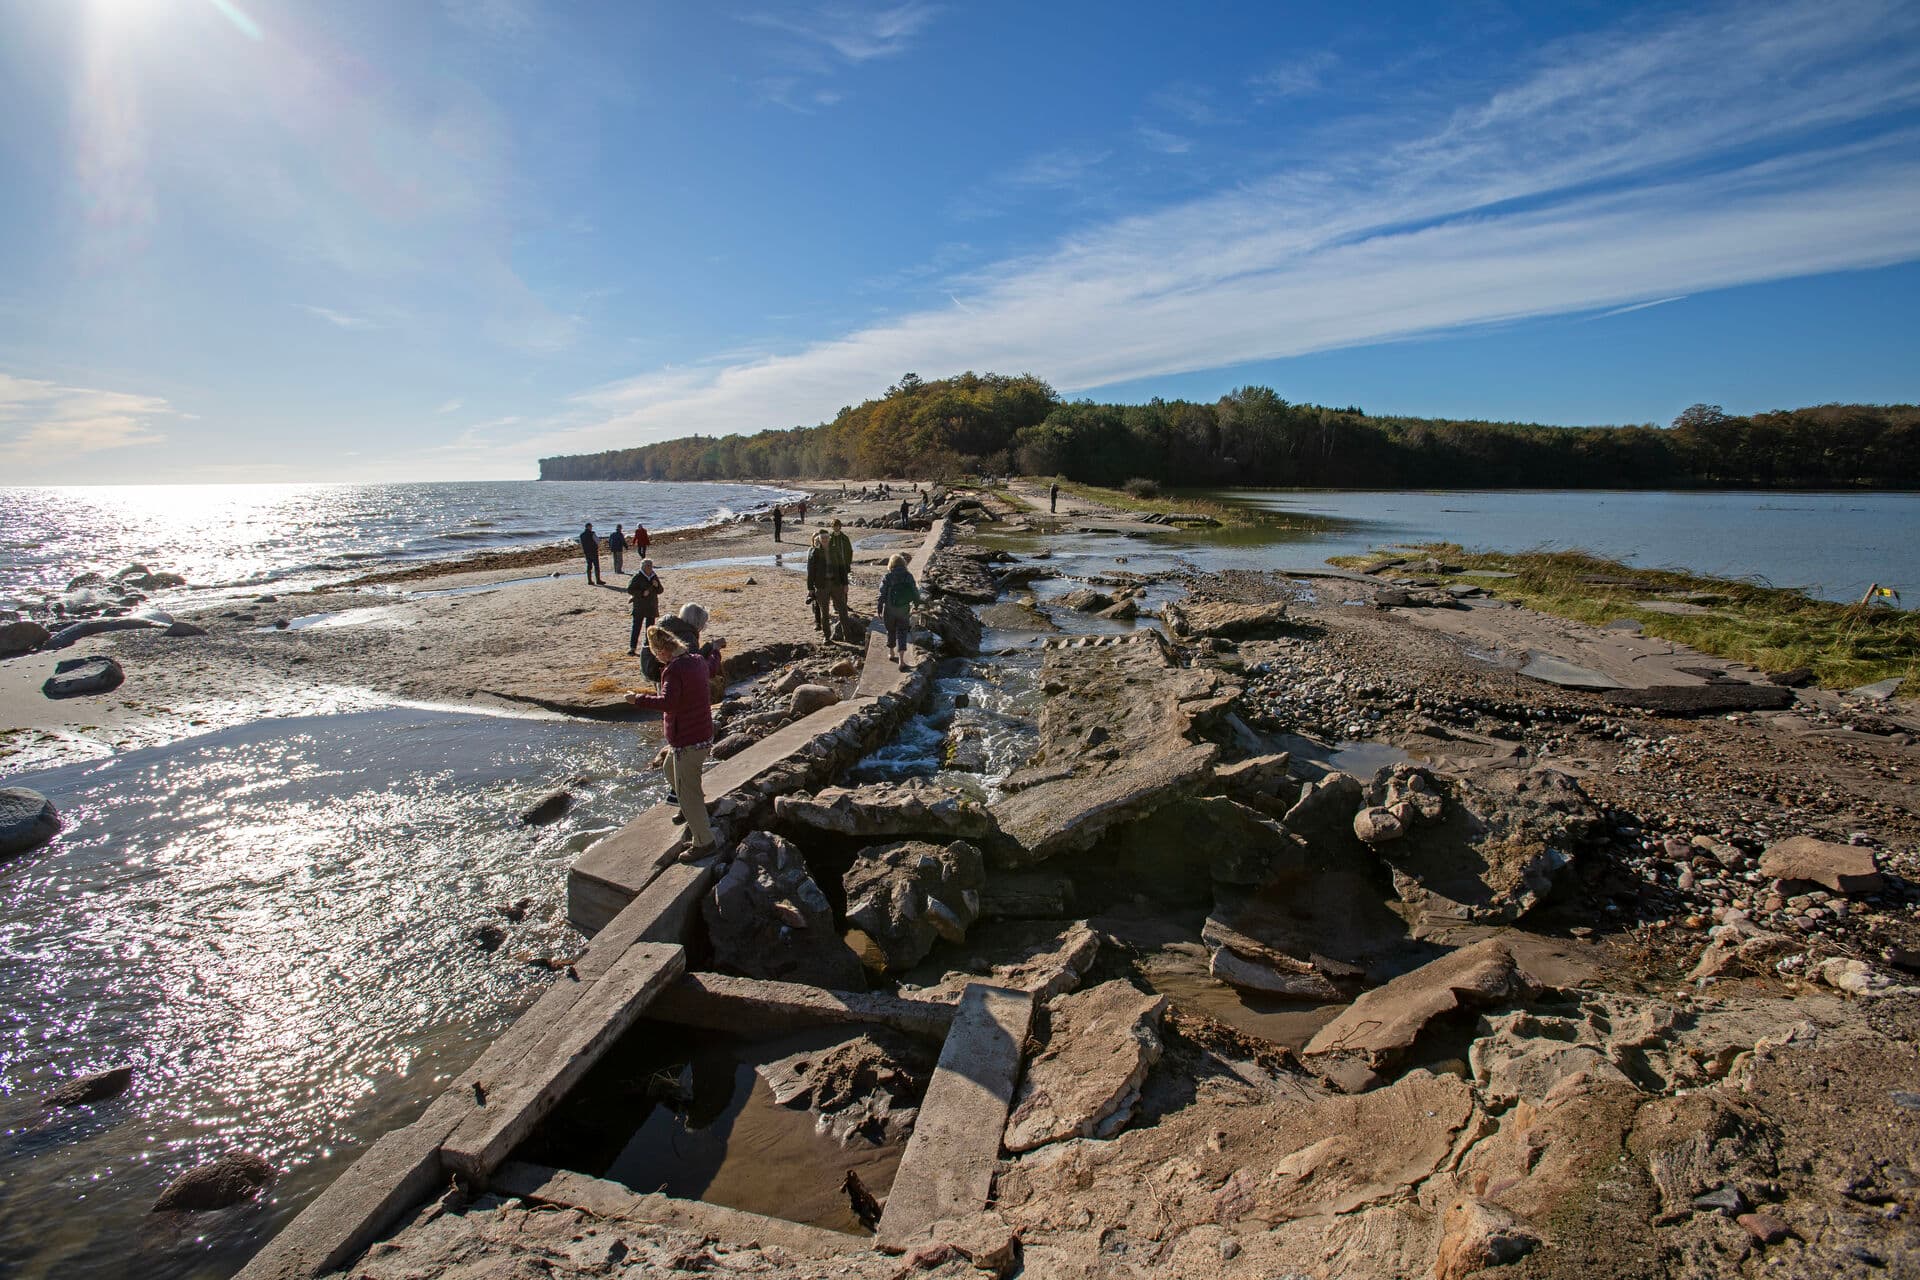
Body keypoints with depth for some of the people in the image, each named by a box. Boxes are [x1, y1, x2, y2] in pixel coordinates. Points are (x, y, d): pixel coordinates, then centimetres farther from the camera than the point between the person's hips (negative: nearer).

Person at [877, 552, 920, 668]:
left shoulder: (887, 577, -9)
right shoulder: (908, 576, -4)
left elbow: (882, 595, -7)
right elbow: (915, 592, 0)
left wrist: (879, 611, 2)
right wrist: (916, 605, 15)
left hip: (889, 610, 0)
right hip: (904, 610, 1)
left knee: (891, 631, 19)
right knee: (902, 633, 4)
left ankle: (891, 653, 37)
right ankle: (901, 660, -7)